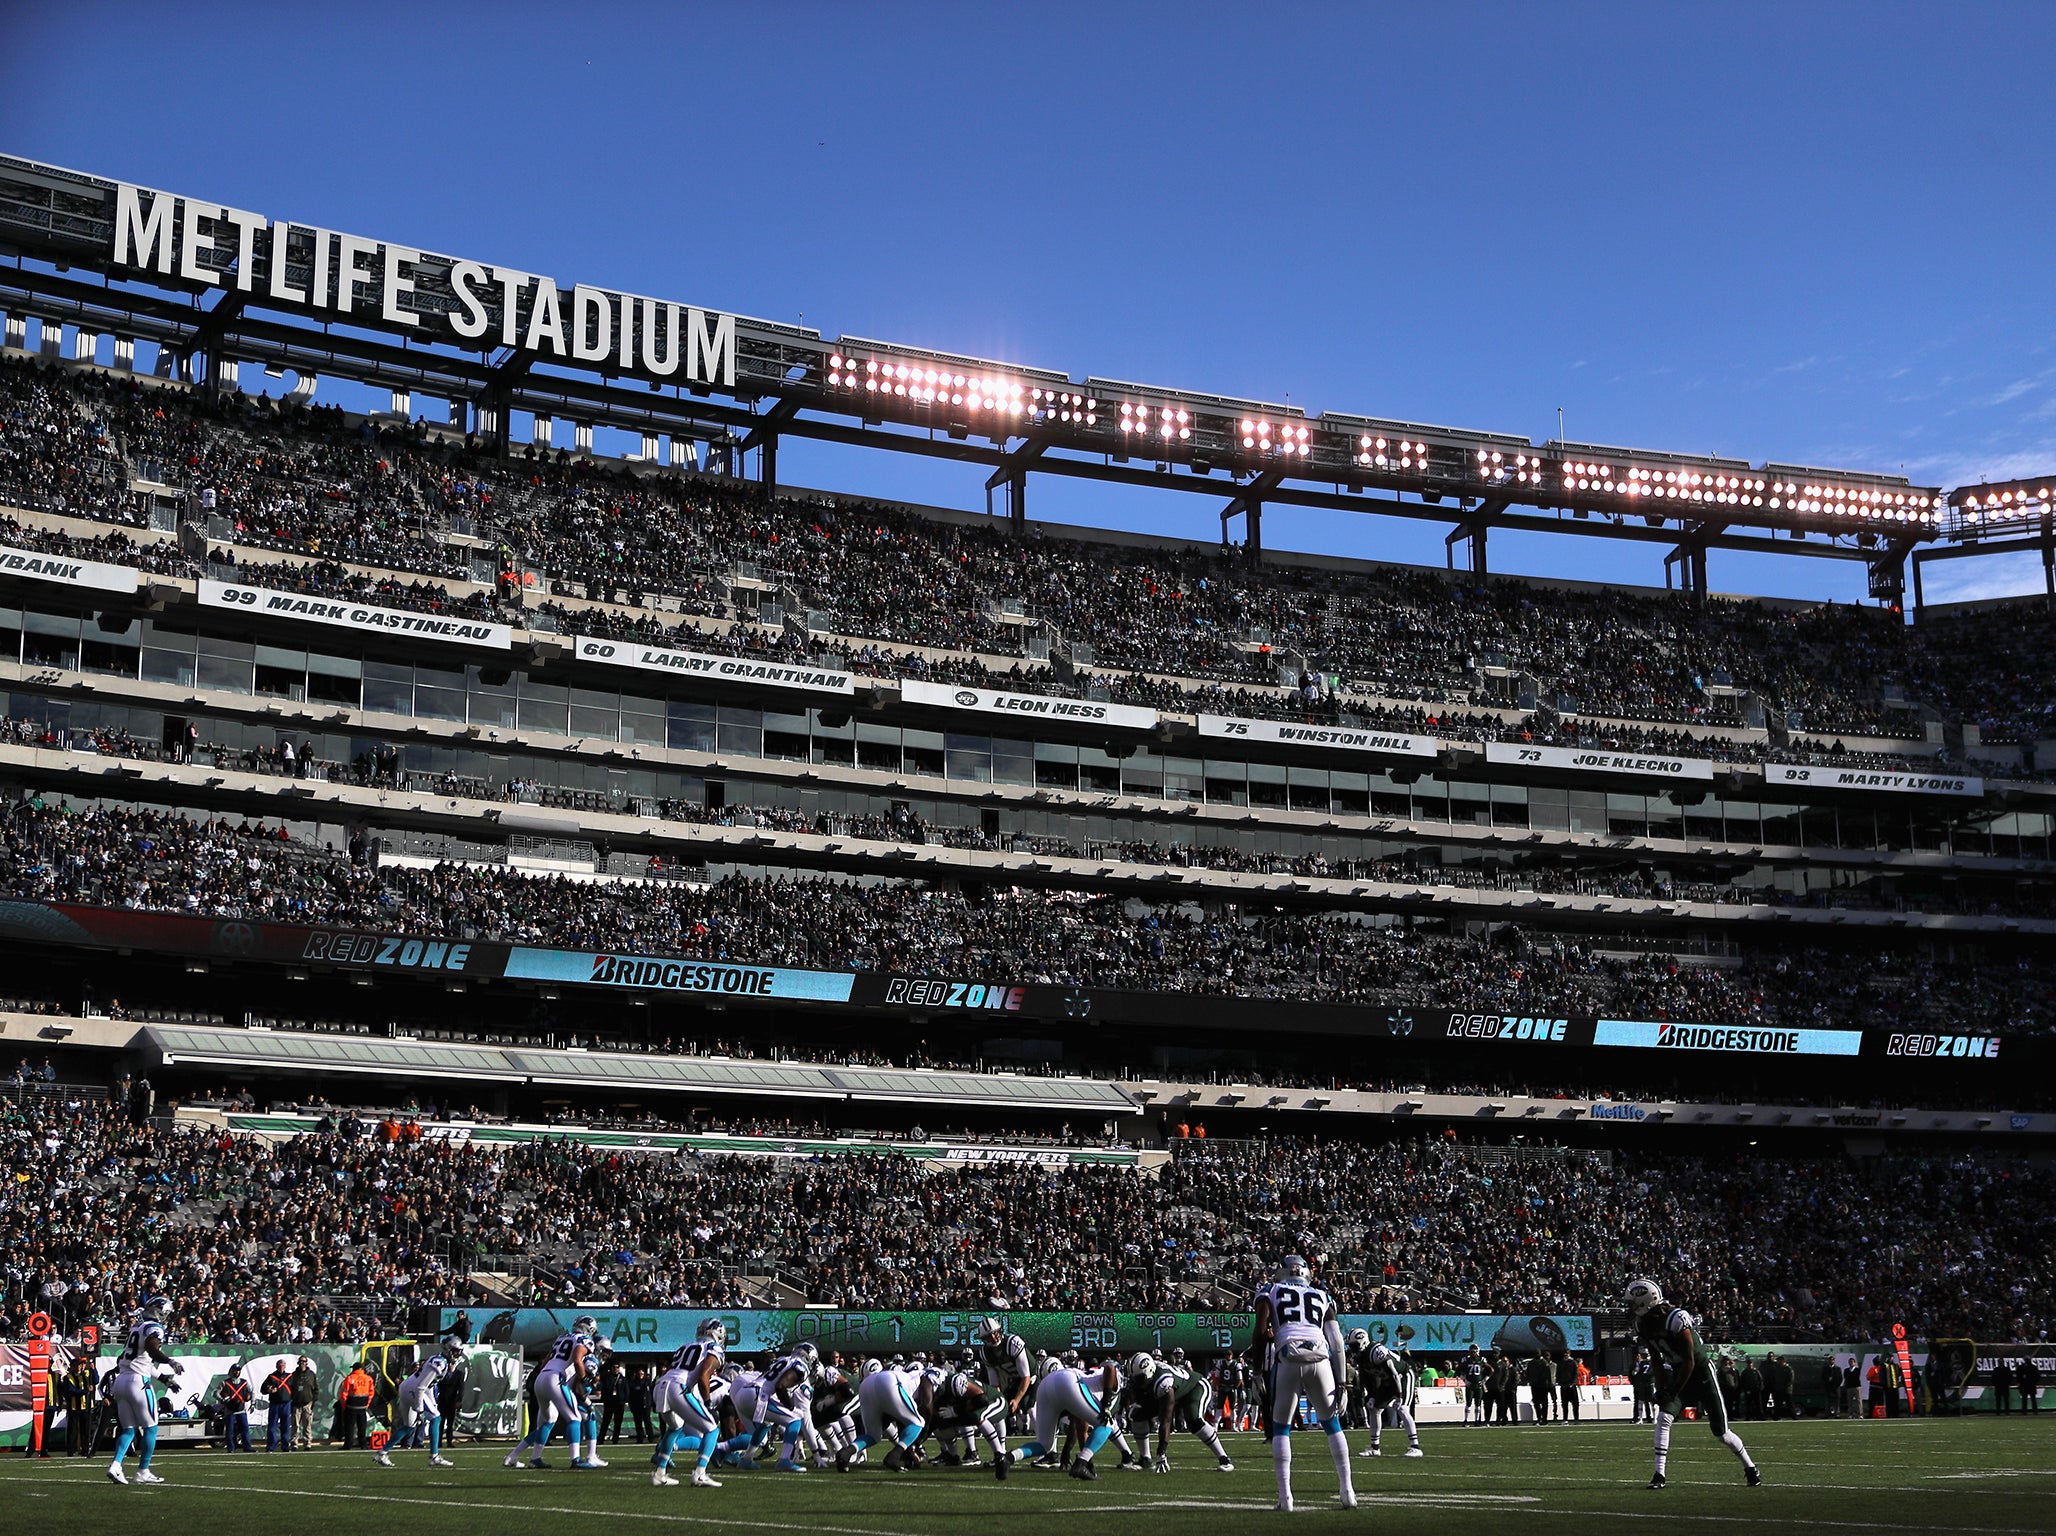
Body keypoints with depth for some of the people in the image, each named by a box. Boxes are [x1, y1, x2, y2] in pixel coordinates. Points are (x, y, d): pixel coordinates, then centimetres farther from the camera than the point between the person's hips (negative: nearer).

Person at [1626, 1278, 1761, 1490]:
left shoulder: (1676, 1318, -30)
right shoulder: (1643, 1324, -6)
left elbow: (1689, 1361, -24)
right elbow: (1657, 1359, 8)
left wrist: (1674, 1393, -22)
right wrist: (1660, 1389, 2)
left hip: (1701, 1371, -6)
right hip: (1678, 1372, 6)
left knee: (1720, 1432, 1)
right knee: (1663, 1419, -15)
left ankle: (1750, 1469, 23)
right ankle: (1659, 1475, -12)